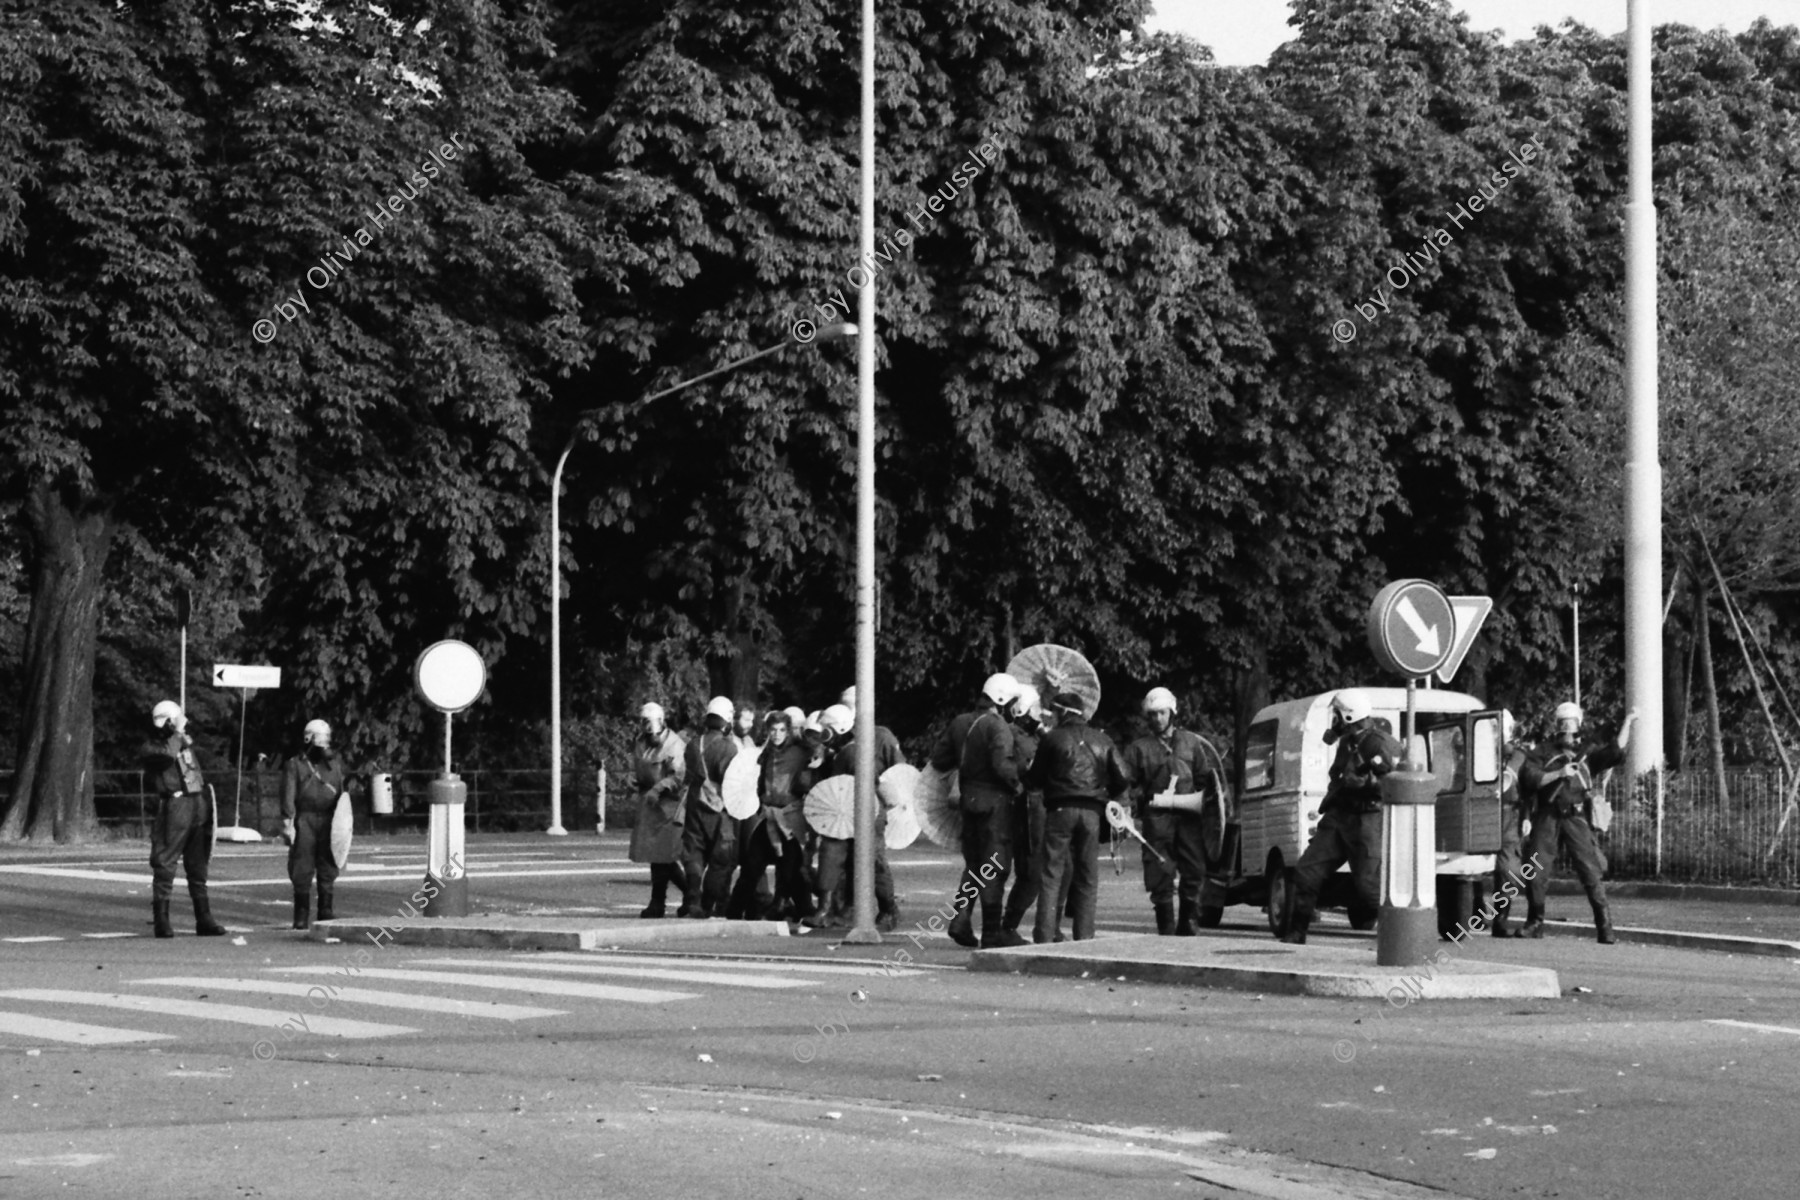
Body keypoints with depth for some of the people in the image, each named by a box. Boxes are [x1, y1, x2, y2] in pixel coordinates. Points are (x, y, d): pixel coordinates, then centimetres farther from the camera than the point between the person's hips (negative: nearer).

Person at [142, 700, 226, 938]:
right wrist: (178, 733, -16)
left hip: (198, 805, 7)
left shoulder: (185, 743, 18)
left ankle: (204, 920, 14)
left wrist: (206, 805, 18)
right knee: (165, 865, -7)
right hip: (174, 808, -7)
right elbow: (167, 755, -28)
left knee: (198, 866, 10)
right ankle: (161, 921, -5)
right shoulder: (153, 747, -4)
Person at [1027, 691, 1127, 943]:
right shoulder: (1102, 741, 11)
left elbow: (1034, 780, 3)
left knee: (1051, 874, -1)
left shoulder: (1053, 738, 1)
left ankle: (1045, 934, -9)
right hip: (1092, 812, 3)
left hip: (1060, 809, -3)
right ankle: (1084, 936, 5)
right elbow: (1121, 779, 6)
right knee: (1088, 877, 8)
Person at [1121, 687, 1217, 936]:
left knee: (1194, 871, -2)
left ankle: (1189, 929, 10)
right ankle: (1166, 930, 3)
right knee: (1161, 876, -3)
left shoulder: (1189, 741, 17)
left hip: (1188, 815, 2)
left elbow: (1204, 776, 19)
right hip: (1157, 818, -2)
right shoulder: (1138, 748, 10)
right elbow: (1130, 784, 5)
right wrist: (1133, 813, -8)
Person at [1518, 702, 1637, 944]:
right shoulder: (1544, 754, 11)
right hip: (1547, 818, 1)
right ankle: (1535, 923, 18)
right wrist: (1558, 774, -11)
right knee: (1536, 871, 1)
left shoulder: (1587, 754, 12)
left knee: (1591, 872, -9)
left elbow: (1615, 752, 0)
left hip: (1576, 819, -1)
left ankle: (1605, 926, -5)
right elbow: (1528, 778, -3)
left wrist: (1627, 723, -3)